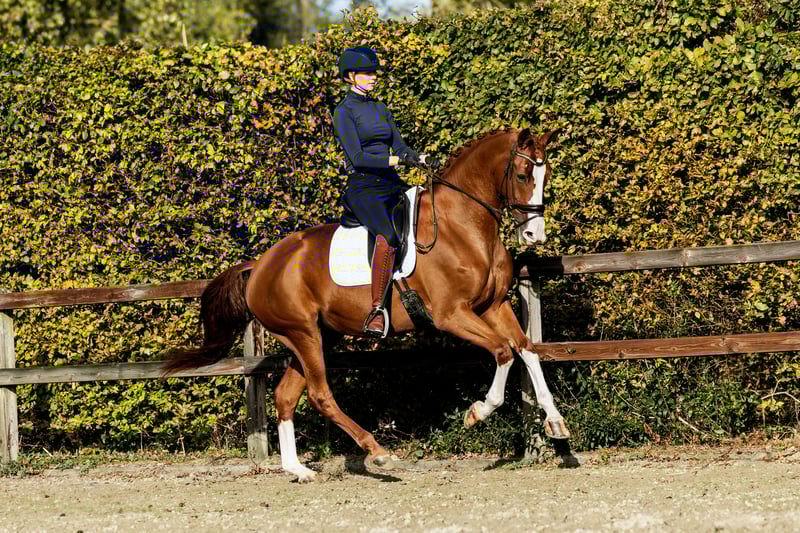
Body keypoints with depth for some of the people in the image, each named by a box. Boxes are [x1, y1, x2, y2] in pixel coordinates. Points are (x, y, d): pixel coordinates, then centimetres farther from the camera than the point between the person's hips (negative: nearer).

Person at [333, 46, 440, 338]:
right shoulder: (344, 111, -2)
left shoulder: (381, 109, 20)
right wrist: (397, 160, -19)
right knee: (388, 236, -33)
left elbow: (400, 147, 15)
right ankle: (377, 310, -33)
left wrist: (422, 159, -6)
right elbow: (357, 157, -12)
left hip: (391, 184, 7)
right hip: (362, 186, -7)